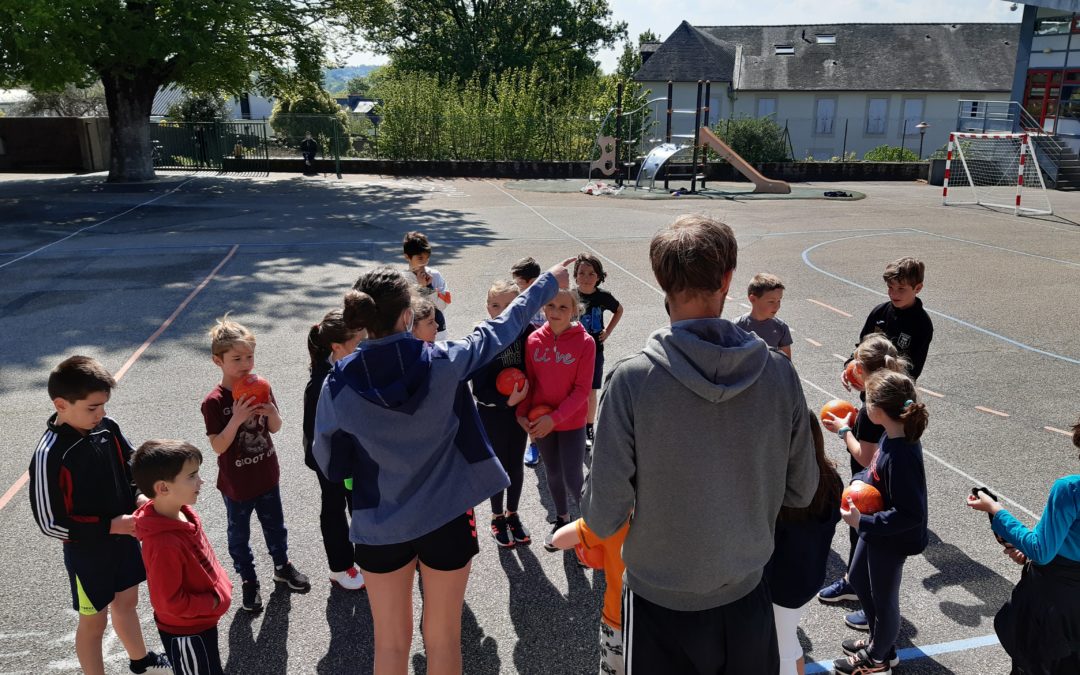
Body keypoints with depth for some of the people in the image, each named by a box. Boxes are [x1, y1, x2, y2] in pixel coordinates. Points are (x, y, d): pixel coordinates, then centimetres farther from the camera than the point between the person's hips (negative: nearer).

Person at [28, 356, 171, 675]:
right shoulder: (50, 455, -27)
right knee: (94, 621, 13)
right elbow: (51, 523, -22)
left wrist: (139, 496, -11)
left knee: (126, 602, 26)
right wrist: (109, 526, -24)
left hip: (123, 537, 6)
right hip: (86, 550, -6)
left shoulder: (107, 427, -10)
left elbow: (131, 465, 7)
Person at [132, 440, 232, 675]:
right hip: (186, 631, -8)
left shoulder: (183, 512, -10)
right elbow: (172, 603, -29)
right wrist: (215, 601, -20)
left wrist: (221, 585, 4)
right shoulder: (164, 543, -36)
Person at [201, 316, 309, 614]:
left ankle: (282, 566, 44)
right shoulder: (214, 402, -21)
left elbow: (275, 428, 2)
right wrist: (236, 420, -36)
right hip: (236, 483, -4)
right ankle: (248, 581, 34)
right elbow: (218, 446, -21)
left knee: (274, 525, 22)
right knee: (239, 535, 16)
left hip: (266, 475, 4)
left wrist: (272, 413, -21)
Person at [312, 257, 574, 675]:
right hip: (445, 517, 0)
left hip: (380, 526, 1)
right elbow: (499, 330, -2)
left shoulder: (338, 384, -16)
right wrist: (548, 283, 13)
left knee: (391, 641, 20)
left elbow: (329, 461, -3)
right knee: (443, 637, 19)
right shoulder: (443, 363, -18)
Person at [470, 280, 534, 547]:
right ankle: (497, 518, 33)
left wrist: (524, 396, -16)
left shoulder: (526, 332, -10)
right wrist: (506, 400, -26)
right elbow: (479, 389, -16)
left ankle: (512, 515, 38)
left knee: (516, 465, 16)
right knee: (498, 466, 12)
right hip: (492, 413, -2)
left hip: (519, 410, 3)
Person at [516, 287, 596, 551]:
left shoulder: (585, 342, -15)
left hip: (572, 422, -3)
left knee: (573, 478, -3)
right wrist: (522, 413, -10)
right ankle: (562, 518, 43)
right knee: (553, 473, 18)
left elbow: (582, 389, -15)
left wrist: (555, 418, -22)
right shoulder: (534, 340, -5)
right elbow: (528, 380, 3)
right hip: (540, 422, 4)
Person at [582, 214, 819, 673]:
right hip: (748, 598, 3)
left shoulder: (631, 379, -23)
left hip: (661, 605, -2)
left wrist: (591, 510, 3)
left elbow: (604, 517, -19)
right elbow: (801, 491, -1)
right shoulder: (779, 372, -13)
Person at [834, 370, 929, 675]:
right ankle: (878, 639, 50)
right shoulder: (893, 436, -10)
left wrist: (861, 523, -28)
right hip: (876, 528, 9)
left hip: (892, 539, -9)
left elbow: (909, 515, -32)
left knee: (883, 598, 16)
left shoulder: (901, 455, -36)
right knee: (857, 578, 28)